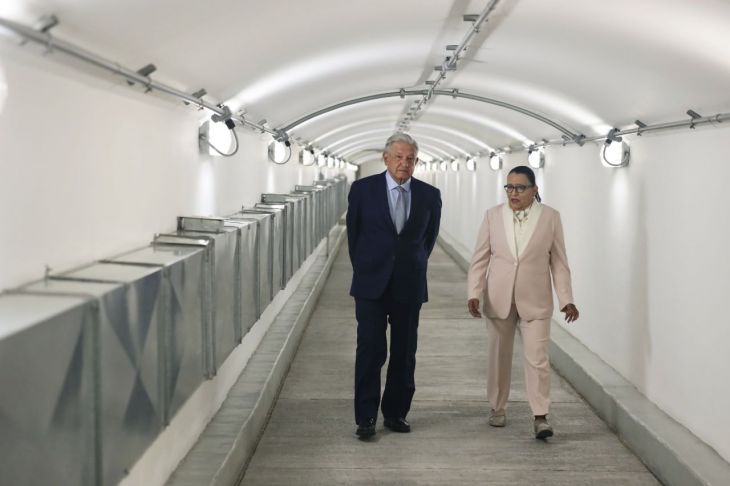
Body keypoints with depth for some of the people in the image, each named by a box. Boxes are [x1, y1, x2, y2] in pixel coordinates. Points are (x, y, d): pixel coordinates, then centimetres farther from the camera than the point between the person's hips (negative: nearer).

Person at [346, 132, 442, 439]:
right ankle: (366, 418, 2)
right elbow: (353, 233, 8)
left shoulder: (429, 195, 2)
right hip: (372, 285, -2)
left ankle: (395, 413, 19)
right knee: (370, 350, -4)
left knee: (404, 353, 7)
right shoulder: (362, 189, -2)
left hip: (409, 286, 2)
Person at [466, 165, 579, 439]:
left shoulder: (550, 217, -1)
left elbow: (559, 262, 1)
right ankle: (497, 408, 27)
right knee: (499, 357, 12)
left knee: (537, 358, -7)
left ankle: (540, 417, -3)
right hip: (499, 300, 2)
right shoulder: (493, 216, 1)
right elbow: (480, 259, 2)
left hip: (535, 301, -2)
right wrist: (474, 293, -8)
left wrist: (566, 299, -5)